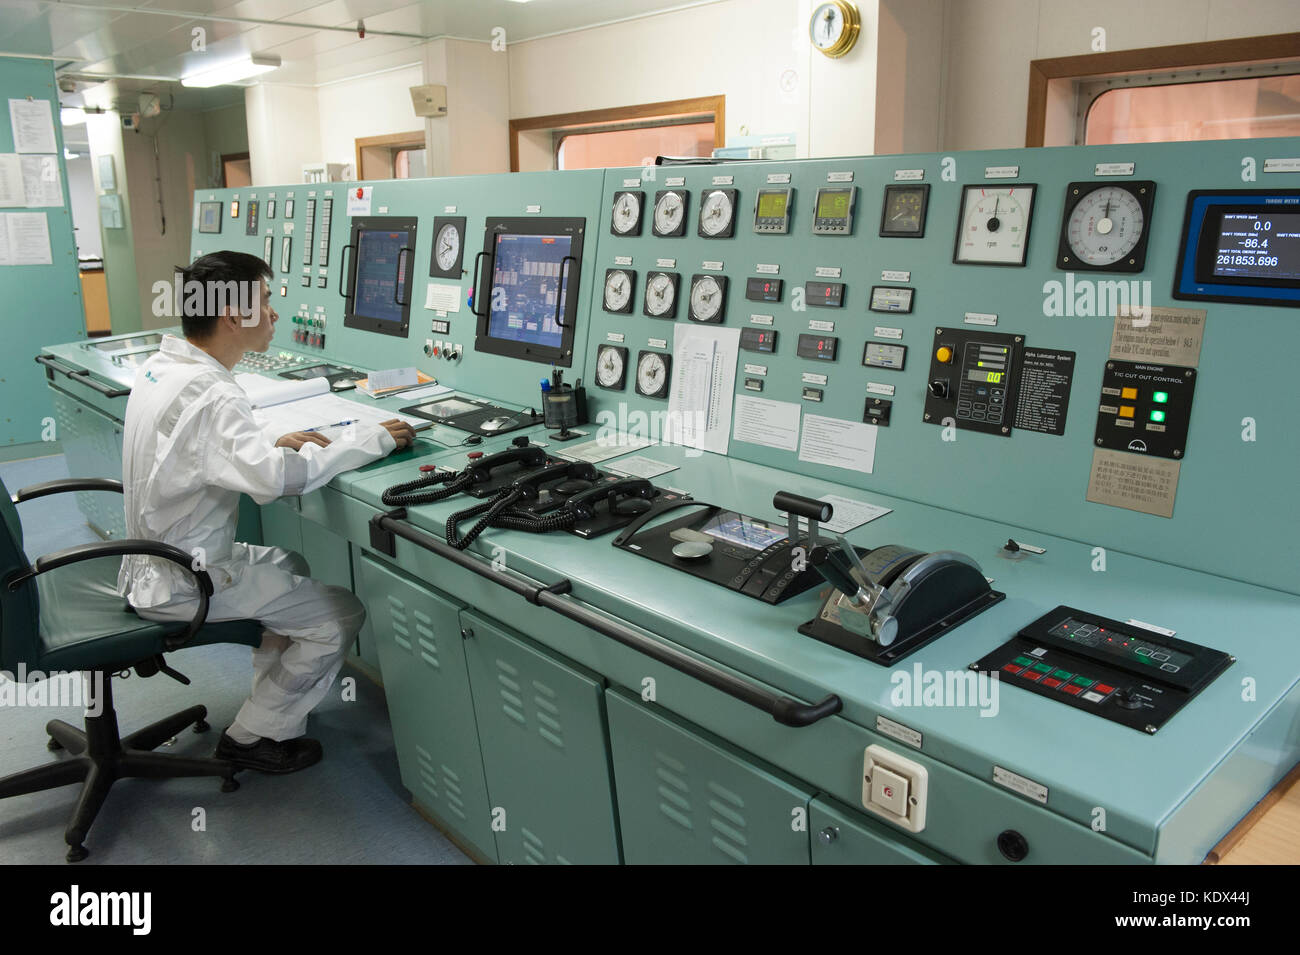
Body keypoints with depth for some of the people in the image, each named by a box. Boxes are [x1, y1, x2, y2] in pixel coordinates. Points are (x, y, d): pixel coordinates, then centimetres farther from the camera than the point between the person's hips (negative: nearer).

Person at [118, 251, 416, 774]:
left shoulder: (158, 367, 3)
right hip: (185, 583, -10)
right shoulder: (211, 395, -28)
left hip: (151, 563, 10)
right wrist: (367, 440, -28)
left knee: (292, 565, 28)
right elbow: (273, 478, -41)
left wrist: (272, 445, 0)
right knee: (342, 615, -4)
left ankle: (270, 705, 32)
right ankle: (254, 736, 10)